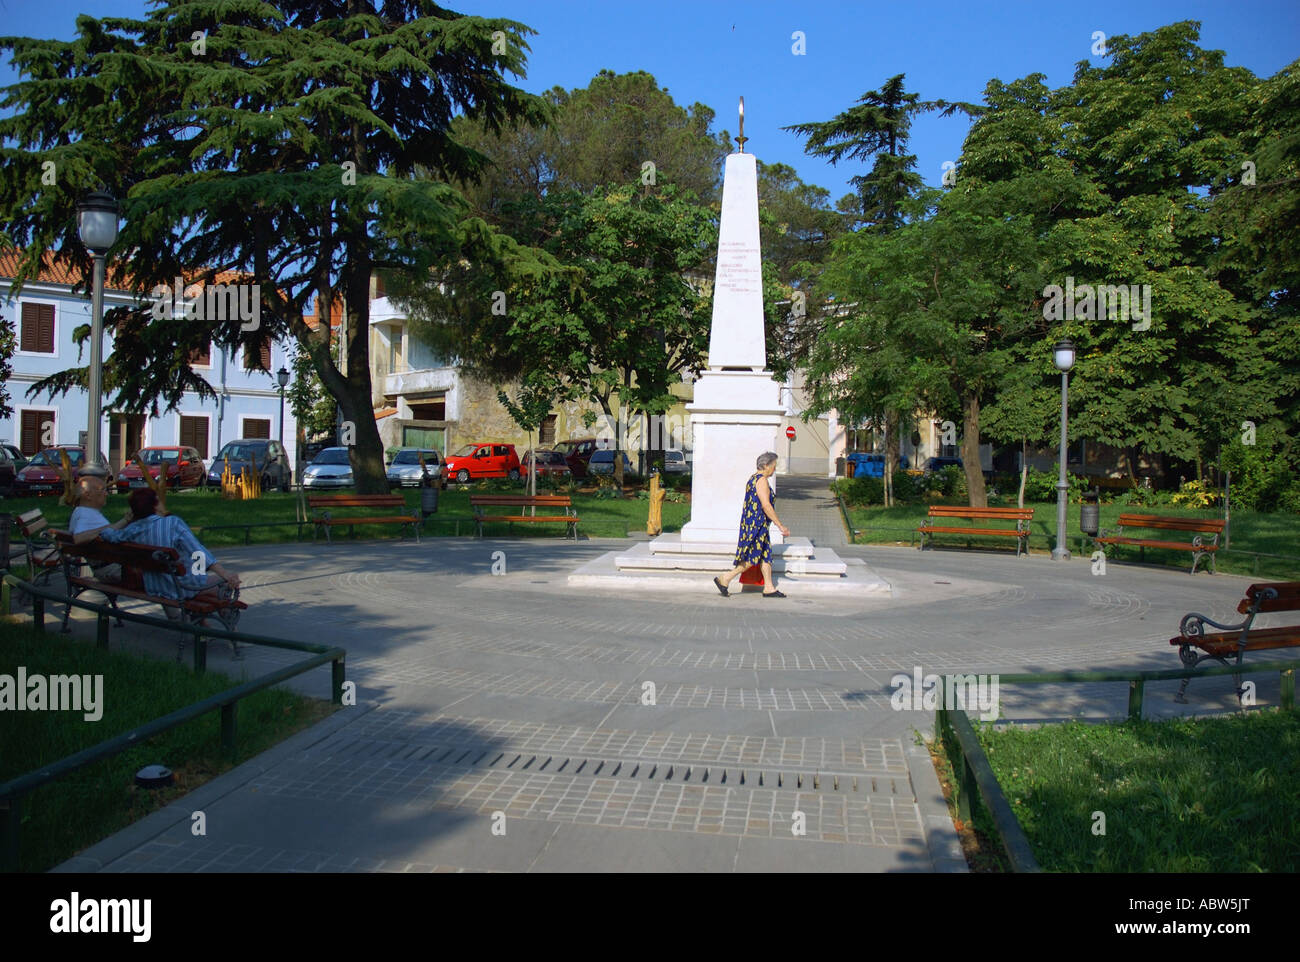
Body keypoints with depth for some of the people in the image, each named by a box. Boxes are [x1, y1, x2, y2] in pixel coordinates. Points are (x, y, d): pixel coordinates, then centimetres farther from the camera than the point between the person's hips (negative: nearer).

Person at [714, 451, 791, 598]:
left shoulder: (753, 478, 16)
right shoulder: (762, 480, -15)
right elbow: (766, 506, -21)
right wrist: (781, 526, -19)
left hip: (750, 523, 10)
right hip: (757, 524, -10)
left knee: (766, 555, 11)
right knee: (752, 557, -6)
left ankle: (769, 588, 12)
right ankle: (724, 580, -3)